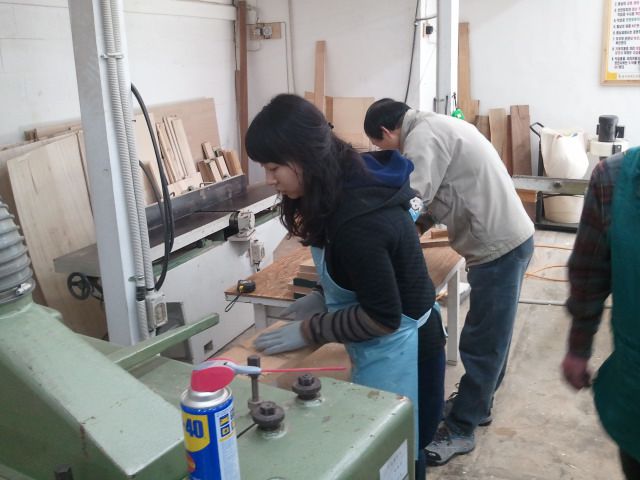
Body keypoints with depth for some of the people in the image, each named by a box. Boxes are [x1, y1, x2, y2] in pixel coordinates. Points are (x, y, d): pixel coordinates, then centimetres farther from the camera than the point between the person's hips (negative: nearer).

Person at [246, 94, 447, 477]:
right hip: (391, 348, 9)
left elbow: (383, 317, -24)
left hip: (397, 353, -9)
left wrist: (307, 331, -16)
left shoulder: (357, 218, -31)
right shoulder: (351, 183, -2)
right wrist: (323, 298, 2)